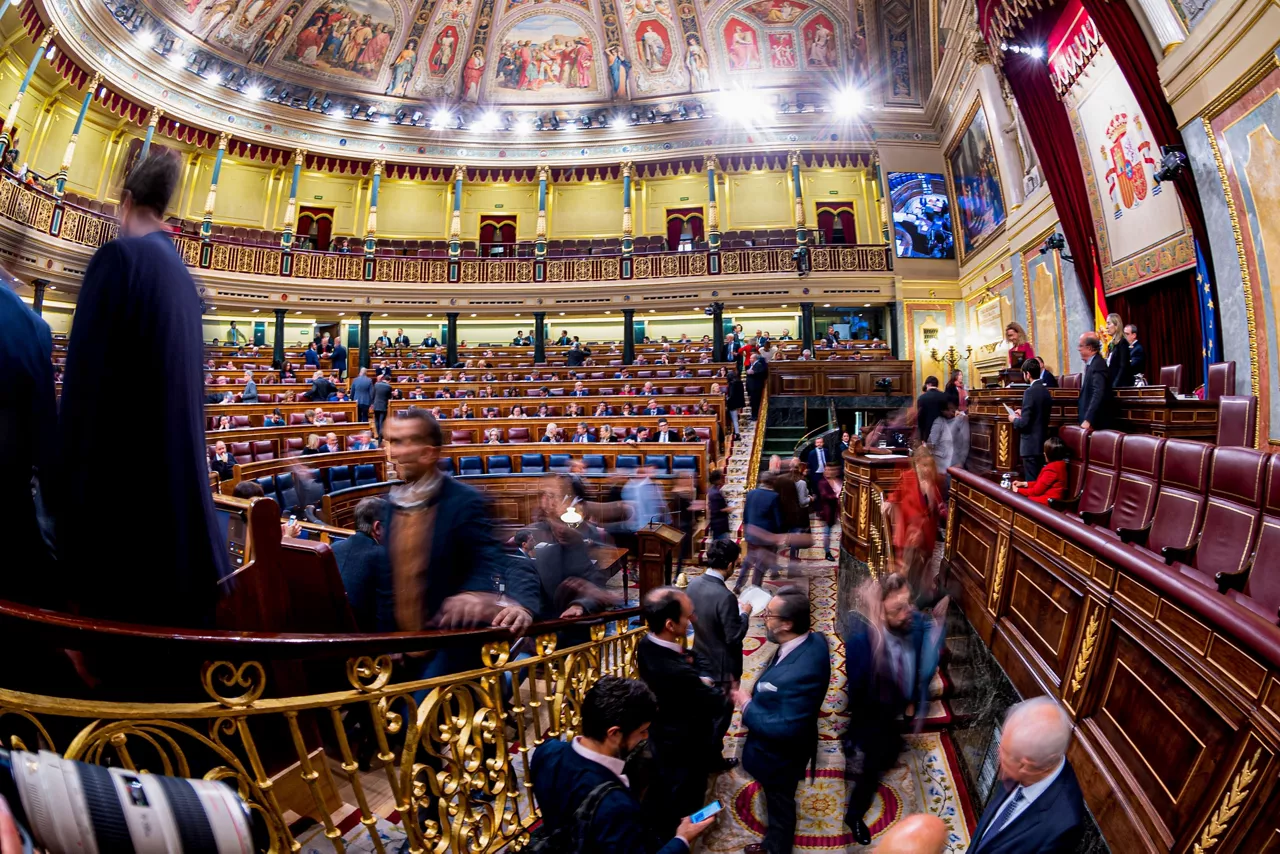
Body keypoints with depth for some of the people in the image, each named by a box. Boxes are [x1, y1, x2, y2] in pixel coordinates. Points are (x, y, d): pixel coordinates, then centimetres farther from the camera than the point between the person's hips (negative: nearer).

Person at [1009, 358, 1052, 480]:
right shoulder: (1046, 391, 8)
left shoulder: (1030, 392, -18)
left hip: (1031, 445, -9)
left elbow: (1024, 423, -20)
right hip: (1042, 443, 9)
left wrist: (1014, 419, -1)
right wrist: (1023, 414, 18)